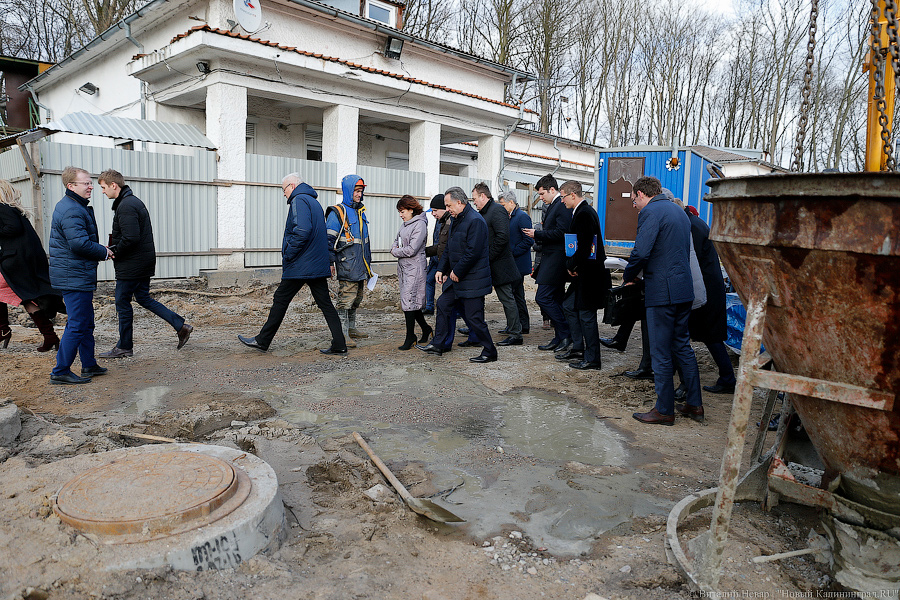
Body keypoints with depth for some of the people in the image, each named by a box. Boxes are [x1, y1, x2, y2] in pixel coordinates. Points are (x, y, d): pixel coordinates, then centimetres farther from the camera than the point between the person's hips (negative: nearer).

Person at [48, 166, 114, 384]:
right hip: (75, 277, -11)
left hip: (77, 276, 11)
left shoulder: (76, 207, 17)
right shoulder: (71, 211, -17)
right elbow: (80, 244, -25)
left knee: (86, 322, 17)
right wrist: (104, 252, -10)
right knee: (77, 325, -6)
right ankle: (60, 372, 1)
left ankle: (89, 365, 26)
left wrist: (101, 250, 8)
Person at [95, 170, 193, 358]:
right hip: (145, 263, 10)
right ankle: (180, 325, 11)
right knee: (144, 298, 16)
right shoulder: (134, 201, 14)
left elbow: (131, 238, -26)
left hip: (131, 265, -10)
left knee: (122, 302, 2)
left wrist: (114, 252, -11)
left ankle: (124, 347, 13)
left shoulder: (125, 206, -18)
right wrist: (114, 248, 13)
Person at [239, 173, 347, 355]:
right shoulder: (314, 202, 20)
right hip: (318, 265, 8)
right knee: (325, 303, 5)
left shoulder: (299, 200, -9)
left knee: (280, 301, 3)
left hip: (300, 265, -8)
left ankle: (262, 340, 15)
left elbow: (302, 231, -25)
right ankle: (339, 345, 3)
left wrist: (288, 255, -16)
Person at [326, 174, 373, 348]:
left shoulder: (361, 211, 17)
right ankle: (343, 333, -2)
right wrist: (331, 263, -14)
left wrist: (368, 261, 25)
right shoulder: (338, 213, -8)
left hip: (361, 267, 8)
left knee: (357, 299, 15)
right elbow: (329, 239, -10)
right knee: (345, 299, -7)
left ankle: (351, 328, 28)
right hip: (347, 265, -8)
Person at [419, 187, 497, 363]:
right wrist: (441, 269, 11)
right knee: (443, 305, 13)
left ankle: (490, 352, 9)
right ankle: (438, 345, 24)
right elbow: (449, 248, 20)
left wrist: (457, 272, -17)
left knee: (474, 318, -5)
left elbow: (473, 252, -24)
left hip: (472, 280, -10)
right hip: (456, 277, 10)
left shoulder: (475, 221, -18)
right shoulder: (457, 220, 14)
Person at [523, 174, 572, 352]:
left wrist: (537, 234, -15)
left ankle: (566, 333, -3)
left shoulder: (562, 206, -13)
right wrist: (538, 234, 6)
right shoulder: (553, 205, 18)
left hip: (556, 260, -11)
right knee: (555, 300, 12)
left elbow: (561, 232, -22)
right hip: (552, 259, 11)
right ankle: (560, 338, 19)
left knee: (543, 297, -11)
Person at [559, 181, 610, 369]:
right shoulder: (584, 211, 15)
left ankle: (592, 359, 7)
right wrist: (572, 264, 8)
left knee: (586, 314, -3)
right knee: (569, 306, 17)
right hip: (583, 272, 11)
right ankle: (578, 348, 26)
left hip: (589, 274, -11)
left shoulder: (584, 214, -18)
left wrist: (571, 265, -10)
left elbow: (584, 246, -24)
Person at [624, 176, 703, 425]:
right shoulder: (679, 211, 17)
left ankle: (664, 410, 9)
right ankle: (694, 405, 23)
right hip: (684, 289, 9)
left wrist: (628, 277, -4)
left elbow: (640, 253, -21)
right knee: (682, 346, 17)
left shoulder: (650, 212, -11)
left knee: (661, 353, 0)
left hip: (662, 291, -9)